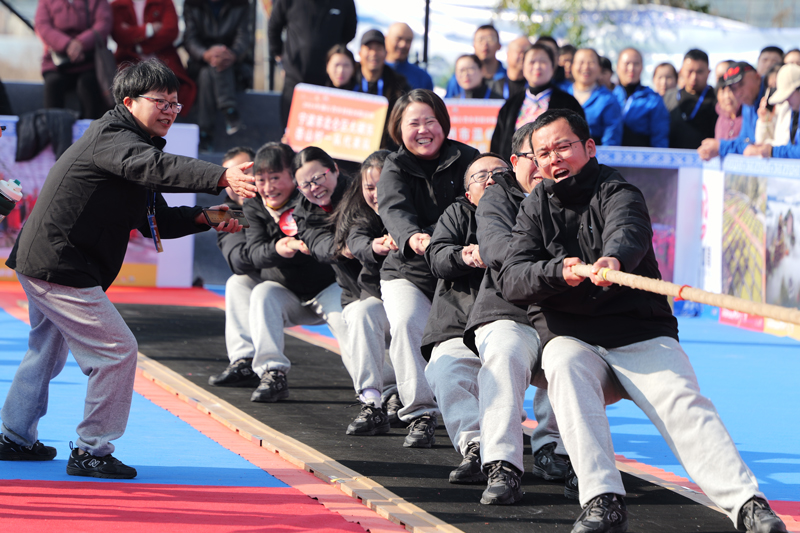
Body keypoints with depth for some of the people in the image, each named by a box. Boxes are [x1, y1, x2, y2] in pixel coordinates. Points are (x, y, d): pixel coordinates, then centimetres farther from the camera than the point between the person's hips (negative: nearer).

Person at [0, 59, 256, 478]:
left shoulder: (133, 144, 16)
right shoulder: (111, 136, -16)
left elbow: (155, 220, 16)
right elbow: (156, 167, -38)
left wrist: (203, 218, -2)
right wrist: (221, 177, -51)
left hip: (40, 259, 11)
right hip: (59, 266, -11)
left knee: (48, 348, 26)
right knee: (117, 351, -9)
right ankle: (91, 452, -1)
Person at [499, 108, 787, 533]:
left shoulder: (616, 192, -1)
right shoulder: (535, 208, 11)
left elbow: (629, 231, -26)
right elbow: (512, 280, -3)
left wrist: (613, 258, -50)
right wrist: (557, 271, -25)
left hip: (641, 334, -2)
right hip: (571, 337, 2)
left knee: (683, 402, -25)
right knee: (566, 371, -32)